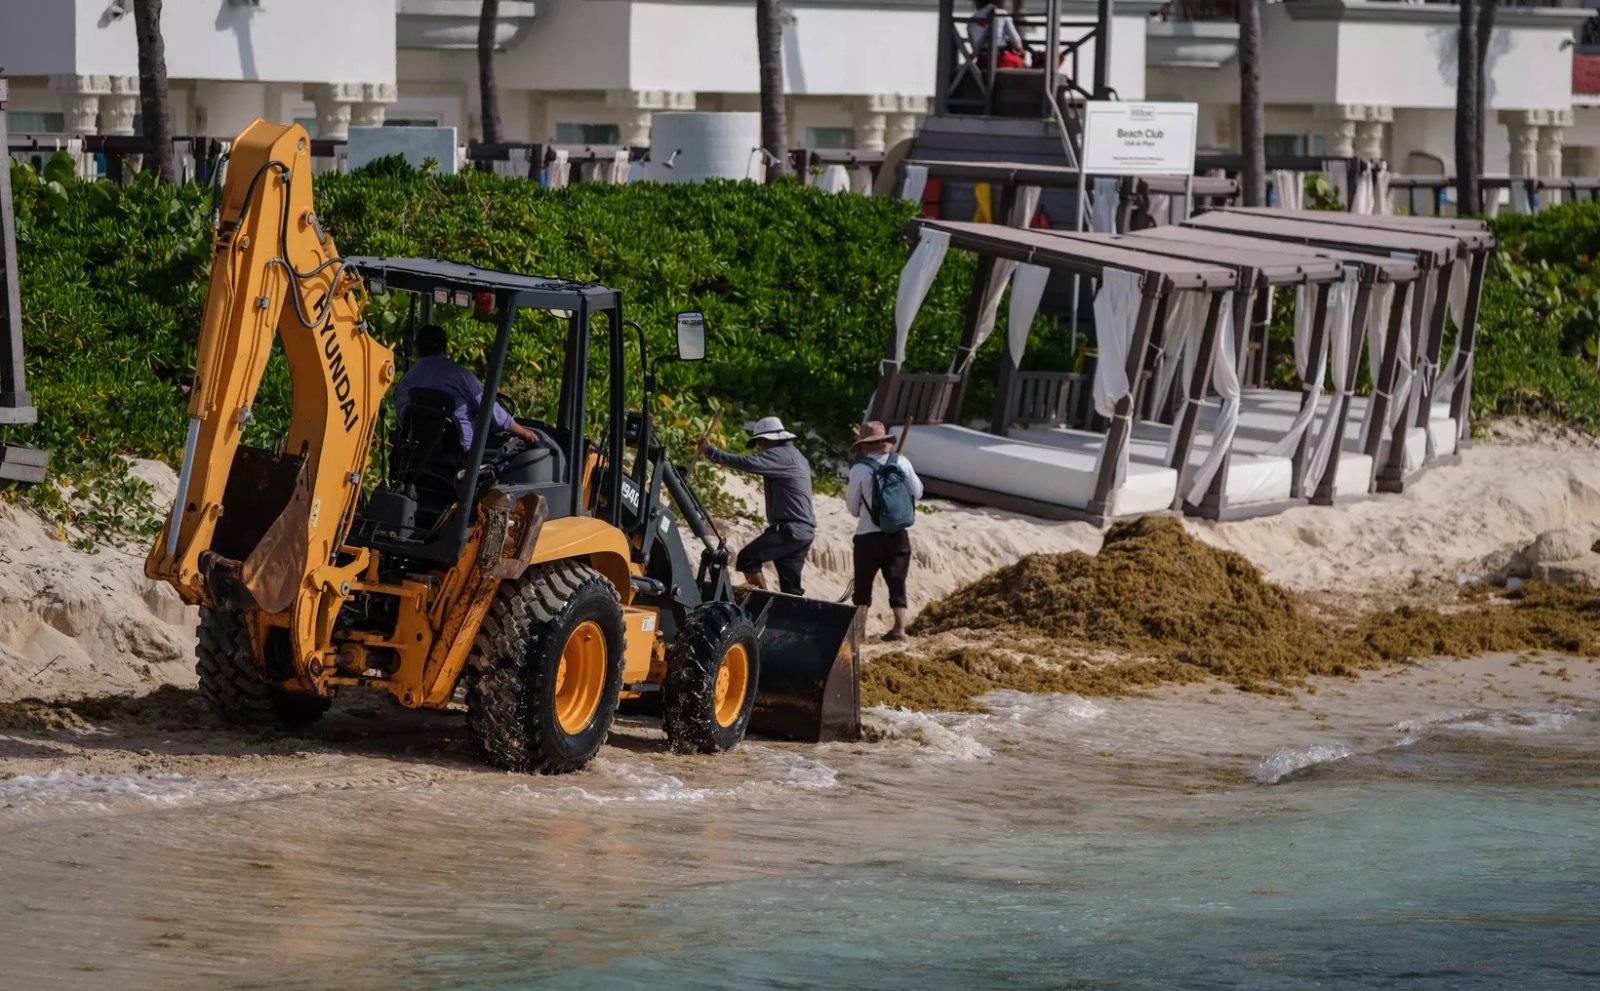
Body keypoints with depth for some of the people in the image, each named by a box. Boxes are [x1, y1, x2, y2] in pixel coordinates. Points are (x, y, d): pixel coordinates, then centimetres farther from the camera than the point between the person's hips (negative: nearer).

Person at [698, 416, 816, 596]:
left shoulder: (781, 455, -10)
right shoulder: (795, 456, 23)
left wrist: (712, 453, -21)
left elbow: (748, 463, -23)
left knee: (747, 559, -12)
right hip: (805, 530, 10)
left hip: (790, 529, -10)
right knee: (790, 587, 10)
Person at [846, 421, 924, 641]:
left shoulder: (860, 469, -11)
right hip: (900, 534, 3)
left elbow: (852, 506, -2)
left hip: (869, 535, -3)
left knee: (863, 584, 9)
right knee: (897, 582, 7)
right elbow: (917, 492, 8)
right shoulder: (902, 462, -2)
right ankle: (899, 627, -2)